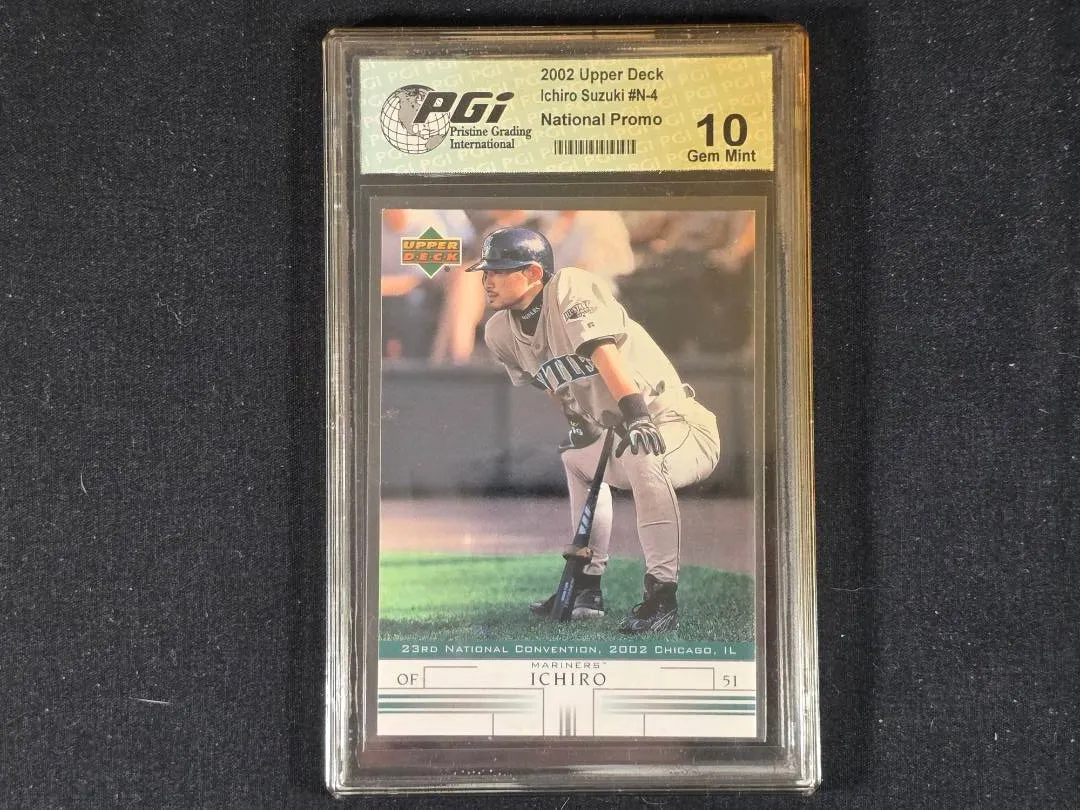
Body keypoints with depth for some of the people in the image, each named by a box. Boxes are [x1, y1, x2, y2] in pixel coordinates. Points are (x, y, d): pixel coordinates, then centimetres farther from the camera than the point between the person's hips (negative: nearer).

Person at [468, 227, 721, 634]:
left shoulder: (571, 287, -18)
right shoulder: (501, 333, 3)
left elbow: (603, 351, -32)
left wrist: (637, 416, -43)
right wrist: (581, 423, 5)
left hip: (679, 427, -9)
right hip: (621, 435, 9)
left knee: (643, 458, -38)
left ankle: (661, 596, -28)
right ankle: (586, 586, 34)